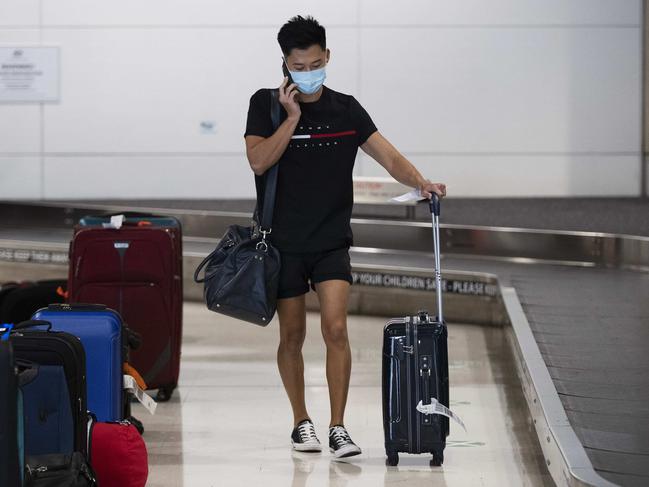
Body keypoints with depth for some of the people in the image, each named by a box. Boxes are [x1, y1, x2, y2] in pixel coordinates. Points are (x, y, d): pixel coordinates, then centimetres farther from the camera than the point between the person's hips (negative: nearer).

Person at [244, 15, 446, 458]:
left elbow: (389, 157, -6)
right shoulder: (267, 105, -2)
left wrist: (421, 182, -23)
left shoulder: (346, 109, 2)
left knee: (335, 329, -13)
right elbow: (258, 161, -15)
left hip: (332, 242, 0)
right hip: (284, 242, 0)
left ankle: (338, 428, -7)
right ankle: (301, 422, 24)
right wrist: (292, 117, -17)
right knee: (292, 335, 8)